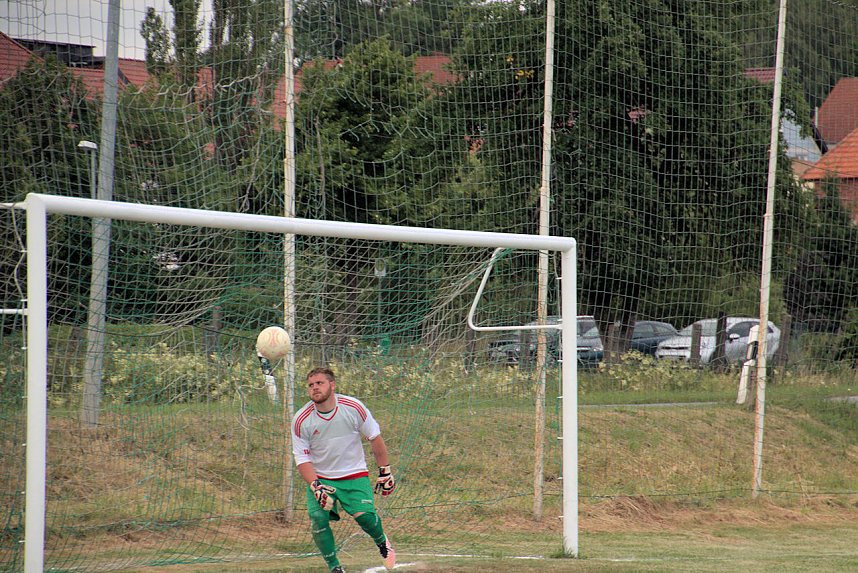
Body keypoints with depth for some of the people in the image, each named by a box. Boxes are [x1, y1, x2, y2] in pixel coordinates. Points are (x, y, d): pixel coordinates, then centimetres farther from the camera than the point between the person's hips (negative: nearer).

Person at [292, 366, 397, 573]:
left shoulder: (353, 407, -12)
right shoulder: (301, 420, -11)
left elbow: (374, 437, 1)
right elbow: (302, 458, -7)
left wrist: (385, 472, 3)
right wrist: (315, 486, -20)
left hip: (354, 475, -1)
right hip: (319, 477, 1)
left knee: (365, 515, -19)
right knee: (318, 518, -20)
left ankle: (382, 543, 15)